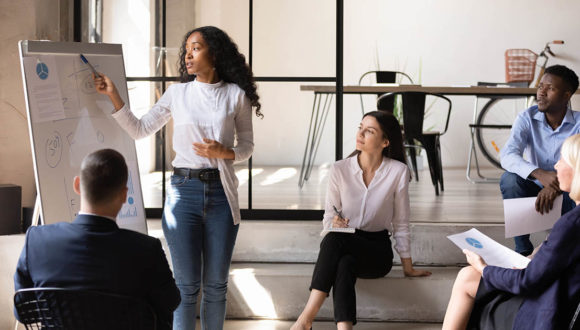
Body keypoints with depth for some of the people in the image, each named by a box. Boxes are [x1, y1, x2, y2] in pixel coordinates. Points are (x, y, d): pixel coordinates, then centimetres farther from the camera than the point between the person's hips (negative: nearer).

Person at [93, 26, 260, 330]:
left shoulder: (236, 95, 3)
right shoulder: (177, 93, 6)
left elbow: (247, 145, 8)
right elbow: (138, 129, 7)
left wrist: (224, 152, -12)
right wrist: (113, 95, -2)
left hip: (221, 193, 0)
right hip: (184, 191, 0)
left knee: (216, 284, 6)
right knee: (186, 284, 0)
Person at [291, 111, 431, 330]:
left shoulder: (398, 171, -6)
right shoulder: (340, 169, -1)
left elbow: (401, 223, 2)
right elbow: (329, 217, 5)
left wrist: (408, 268, 6)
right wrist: (334, 224, -19)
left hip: (377, 251, -2)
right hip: (341, 246, 2)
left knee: (337, 240, -36)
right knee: (343, 265, -37)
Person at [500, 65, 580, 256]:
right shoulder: (527, 118, -7)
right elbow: (507, 156, -23)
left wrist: (555, 188, -44)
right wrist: (539, 174, -43)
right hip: (534, 190, 2)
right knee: (509, 179, -28)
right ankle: (523, 248, -16)